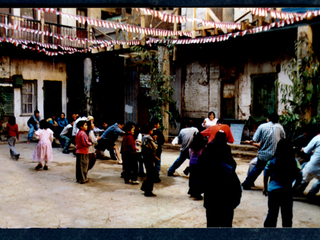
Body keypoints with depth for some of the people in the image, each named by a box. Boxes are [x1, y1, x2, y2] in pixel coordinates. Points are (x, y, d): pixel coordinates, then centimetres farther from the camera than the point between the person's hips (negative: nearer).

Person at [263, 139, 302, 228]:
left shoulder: (272, 161, -6)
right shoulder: (294, 162, -5)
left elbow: (265, 175, -3)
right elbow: (299, 179, -4)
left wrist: (265, 188, 11)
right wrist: (293, 189, 9)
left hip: (273, 190, 0)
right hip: (287, 192, 0)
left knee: (272, 214, 12)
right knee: (287, 216, 13)